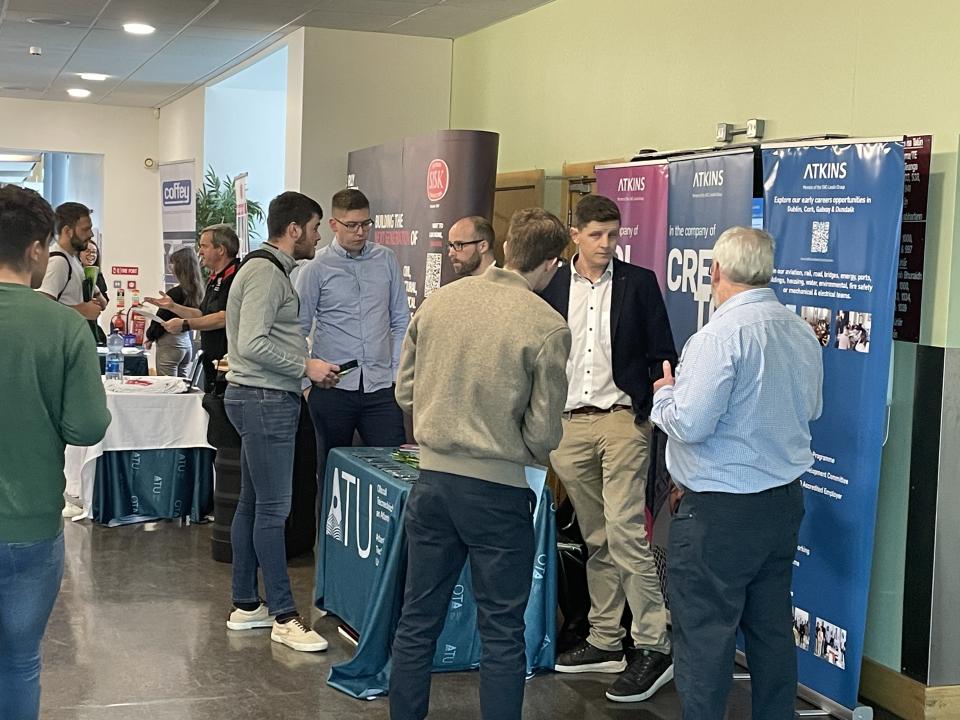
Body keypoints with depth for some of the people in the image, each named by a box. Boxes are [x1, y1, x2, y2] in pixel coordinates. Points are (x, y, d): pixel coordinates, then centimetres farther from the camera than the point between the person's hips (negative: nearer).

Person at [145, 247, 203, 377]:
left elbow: (160, 319, -10)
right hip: (187, 341, 8)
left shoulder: (175, 292, -17)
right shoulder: (197, 291, 4)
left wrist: (150, 337, 7)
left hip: (170, 343, -8)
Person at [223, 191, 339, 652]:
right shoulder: (266, 272, -15)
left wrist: (307, 366, 13)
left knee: (252, 505, 14)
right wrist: (306, 367, -16)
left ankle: (245, 605, 21)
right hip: (265, 401, -11)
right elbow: (253, 344, -23)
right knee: (273, 509, -7)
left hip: (264, 400, 11)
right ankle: (284, 617, -2)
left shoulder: (270, 269, 18)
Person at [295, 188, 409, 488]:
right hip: (332, 387, -2)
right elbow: (298, 330, 2)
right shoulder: (317, 267, -1)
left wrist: (398, 372, 4)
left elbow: (401, 322, 11)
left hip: (381, 386, 2)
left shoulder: (386, 260, 8)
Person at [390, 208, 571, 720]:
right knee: (502, 634, 8)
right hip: (497, 490, -4)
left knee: (417, 620, 16)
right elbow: (543, 432, -11)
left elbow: (405, 391, 8)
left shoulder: (438, 301, 0)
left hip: (432, 480, 4)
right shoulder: (547, 327, -13)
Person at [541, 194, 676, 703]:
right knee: (596, 540, 10)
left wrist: (659, 411, -8)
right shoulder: (552, 286, 8)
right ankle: (605, 641, 19)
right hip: (568, 425, 3)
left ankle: (654, 646, -6)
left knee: (625, 532, -12)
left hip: (622, 420, -3)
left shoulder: (638, 283, 2)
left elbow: (661, 354, 3)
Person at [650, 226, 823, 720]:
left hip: (720, 511, -8)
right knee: (771, 628, 17)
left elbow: (689, 424, -22)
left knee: (704, 632, 1)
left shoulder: (721, 335, -19)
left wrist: (665, 394, -3)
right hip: (785, 499, 8)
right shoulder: (802, 333, 5)